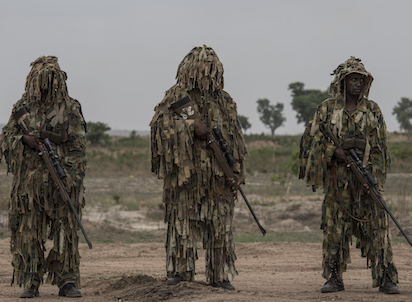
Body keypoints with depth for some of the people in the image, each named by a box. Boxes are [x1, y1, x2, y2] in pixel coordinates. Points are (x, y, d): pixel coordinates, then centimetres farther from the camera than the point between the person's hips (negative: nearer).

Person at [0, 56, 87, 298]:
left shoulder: (71, 109, 4)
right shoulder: (22, 108, 10)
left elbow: (78, 146, 1)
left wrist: (74, 180, -8)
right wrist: (24, 139, -12)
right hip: (29, 182, 1)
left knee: (66, 231, -1)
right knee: (29, 232, 0)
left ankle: (67, 282, 5)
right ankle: (31, 283, 5)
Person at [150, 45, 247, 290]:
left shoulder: (225, 101, 14)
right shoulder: (177, 97, 3)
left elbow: (236, 138, 15)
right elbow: (160, 123, -12)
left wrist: (236, 170, 6)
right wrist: (191, 126, -20)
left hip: (218, 176, 3)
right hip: (185, 173, -3)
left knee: (220, 224, 3)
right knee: (183, 220, -1)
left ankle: (220, 275, 7)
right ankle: (180, 271, 5)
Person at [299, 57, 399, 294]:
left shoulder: (372, 110, 7)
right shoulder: (327, 109, 6)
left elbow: (381, 146, 5)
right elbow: (312, 137, 4)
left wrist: (374, 176, -5)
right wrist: (333, 151, -12)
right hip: (337, 180, 0)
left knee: (376, 229, -3)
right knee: (335, 229, 2)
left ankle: (386, 279, -1)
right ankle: (334, 279, 10)